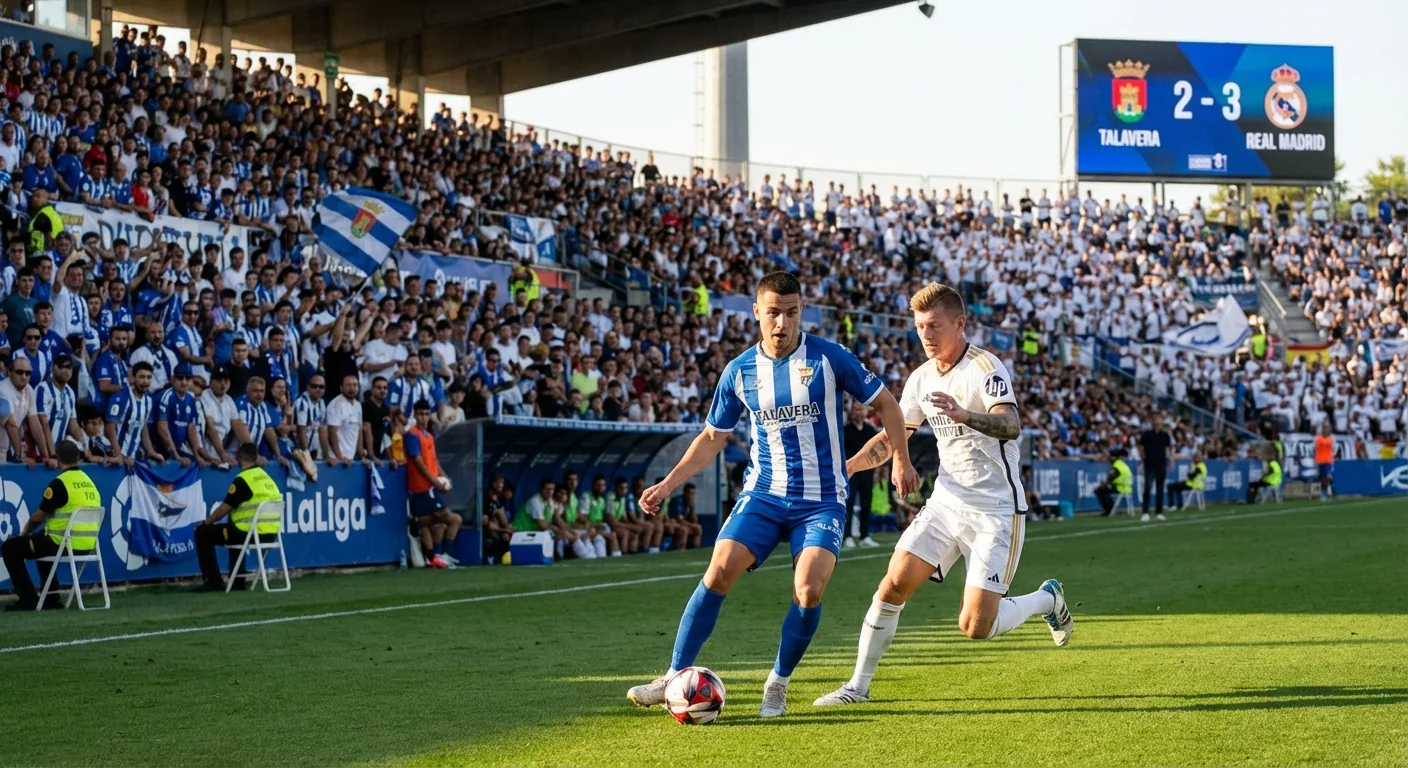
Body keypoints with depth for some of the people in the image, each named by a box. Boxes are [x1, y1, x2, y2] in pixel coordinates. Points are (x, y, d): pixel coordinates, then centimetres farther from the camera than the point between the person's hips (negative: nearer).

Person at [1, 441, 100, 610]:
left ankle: (29, 599, 4)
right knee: (41, 542, 37)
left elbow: (39, 516, -6)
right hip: (87, 546, 8)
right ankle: (51, 598, 33)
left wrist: (26, 530, 16)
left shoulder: (59, 483, -13)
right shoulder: (89, 482, 10)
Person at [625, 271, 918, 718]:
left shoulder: (829, 358, -7)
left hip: (822, 500, -2)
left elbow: (884, 403, 4)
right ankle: (675, 678, -6)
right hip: (764, 493, 2)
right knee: (719, 572, -15)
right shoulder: (740, 371, 3)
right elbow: (713, 437, 14)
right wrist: (666, 485, 7)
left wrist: (900, 459, -4)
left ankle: (778, 684, 3)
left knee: (808, 591, -19)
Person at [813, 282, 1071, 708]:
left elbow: (1011, 425, -31)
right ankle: (859, 686, 1)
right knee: (894, 584, -9)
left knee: (976, 626, -11)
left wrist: (965, 415, -50)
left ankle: (1046, 599, 18)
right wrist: (849, 465, 1)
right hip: (946, 503, 6)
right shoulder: (921, 379, 9)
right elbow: (892, 437, 19)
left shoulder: (986, 368, -14)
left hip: (995, 511, -6)